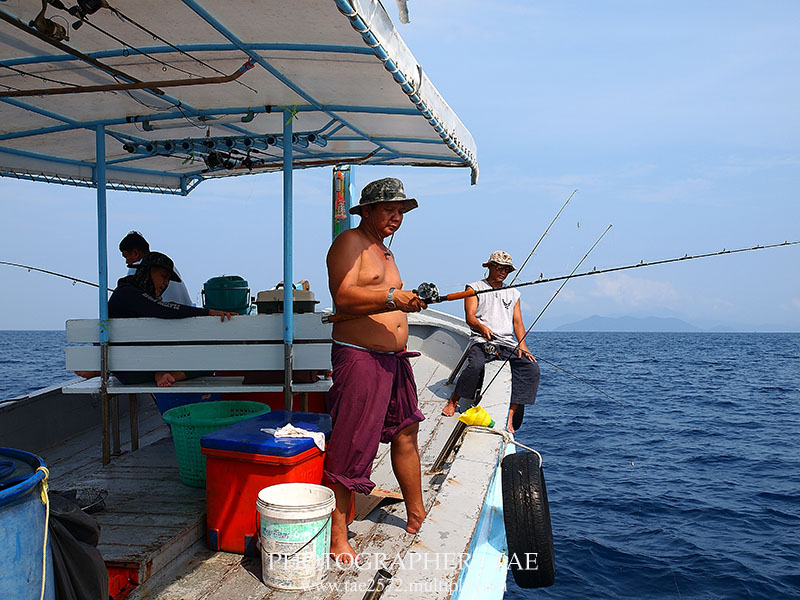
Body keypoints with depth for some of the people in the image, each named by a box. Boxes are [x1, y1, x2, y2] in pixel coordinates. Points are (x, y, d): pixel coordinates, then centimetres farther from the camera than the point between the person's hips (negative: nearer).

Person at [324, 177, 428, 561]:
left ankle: (416, 516, 26)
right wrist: (391, 298, -30)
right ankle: (336, 535, 0)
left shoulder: (384, 251, 22)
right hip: (359, 357, -9)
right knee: (350, 447, -8)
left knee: (405, 432, 13)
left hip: (394, 357, 9)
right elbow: (343, 297, -21)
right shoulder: (350, 243, -7)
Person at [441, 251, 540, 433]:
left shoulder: (513, 293, 25)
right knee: (475, 366, -35)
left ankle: (512, 415, -21)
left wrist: (522, 344, -3)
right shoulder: (475, 288, 12)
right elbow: (470, 317, -1)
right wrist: (482, 327, -23)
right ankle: (453, 401, -9)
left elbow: (517, 322, 16)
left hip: (507, 342, 4)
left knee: (531, 368, -22)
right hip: (482, 341, -4)